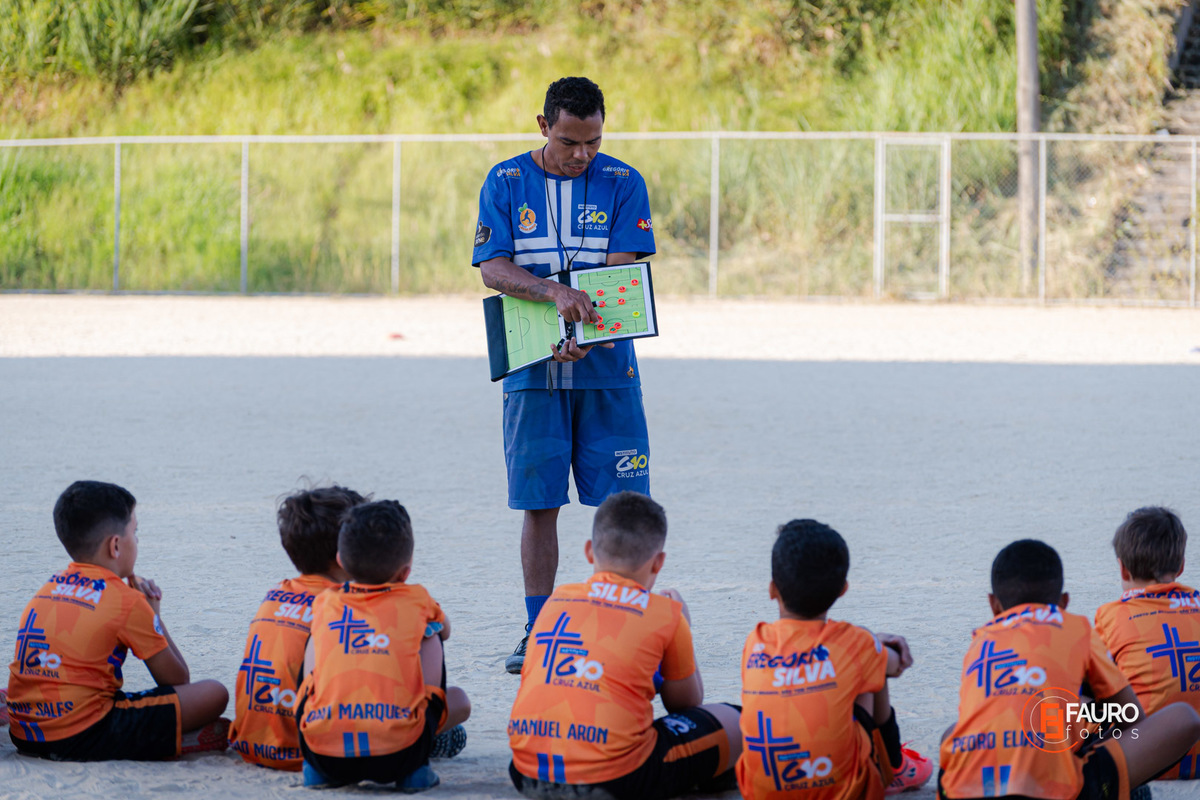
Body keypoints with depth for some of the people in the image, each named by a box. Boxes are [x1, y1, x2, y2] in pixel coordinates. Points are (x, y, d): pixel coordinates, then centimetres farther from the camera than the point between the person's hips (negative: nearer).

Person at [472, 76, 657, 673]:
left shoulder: (622, 184, 3)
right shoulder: (506, 183, 4)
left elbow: (622, 273, -6)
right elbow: (492, 268, -5)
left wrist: (586, 336, -22)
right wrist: (556, 293, -22)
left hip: (606, 369, 0)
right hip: (532, 370, 0)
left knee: (623, 501, -3)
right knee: (538, 501, 2)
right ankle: (538, 630, 10)